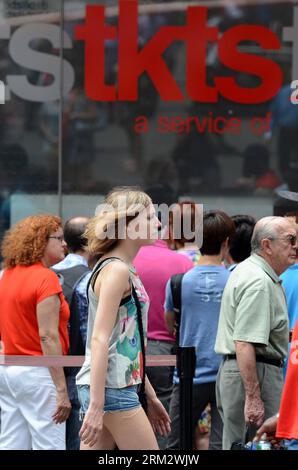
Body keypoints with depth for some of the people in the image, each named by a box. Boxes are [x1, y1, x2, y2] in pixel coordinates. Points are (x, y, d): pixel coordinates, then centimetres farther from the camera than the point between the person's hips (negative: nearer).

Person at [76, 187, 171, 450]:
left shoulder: (125, 270, 17)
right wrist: (96, 406, -25)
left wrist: (151, 397, 25)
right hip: (111, 388, -9)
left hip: (123, 386, 9)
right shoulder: (116, 270, -13)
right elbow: (100, 340, -20)